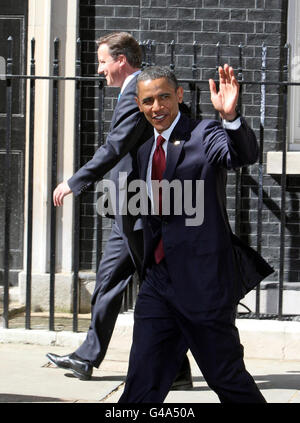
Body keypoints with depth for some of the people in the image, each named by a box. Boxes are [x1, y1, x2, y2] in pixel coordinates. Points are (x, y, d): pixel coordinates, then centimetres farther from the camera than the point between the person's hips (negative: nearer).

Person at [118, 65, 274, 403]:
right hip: (159, 280, 6)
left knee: (227, 378, 4)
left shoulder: (204, 134, -7)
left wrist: (230, 117, -48)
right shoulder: (146, 151, 16)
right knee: (143, 381, 4)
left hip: (203, 280, -6)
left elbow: (244, 155, -29)